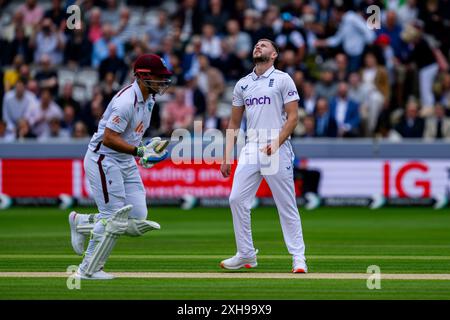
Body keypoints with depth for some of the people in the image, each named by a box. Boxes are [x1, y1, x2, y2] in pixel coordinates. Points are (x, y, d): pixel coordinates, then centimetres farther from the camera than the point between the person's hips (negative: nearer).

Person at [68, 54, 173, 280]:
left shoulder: (149, 98, 7)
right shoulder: (127, 101, -23)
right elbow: (109, 138, -26)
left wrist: (147, 147, 3)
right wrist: (140, 151, -27)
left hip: (126, 163, 9)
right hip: (103, 159, -9)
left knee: (137, 222, 2)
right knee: (113, 218, -8)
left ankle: (81, 223, 22)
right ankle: (88, 270, 6)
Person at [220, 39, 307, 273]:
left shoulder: (282, 79, 2)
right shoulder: (242, 84, 17)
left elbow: (293, 117, -4)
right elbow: (234, 123, 19)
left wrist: (276, 143, -17)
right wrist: (226, 157, 11)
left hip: (277, 149, -5)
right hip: (250, 149, 5)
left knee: (286, 205, -5)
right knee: (237, 199, -4)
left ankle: (298, 257, -1)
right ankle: (246, 254, 7)